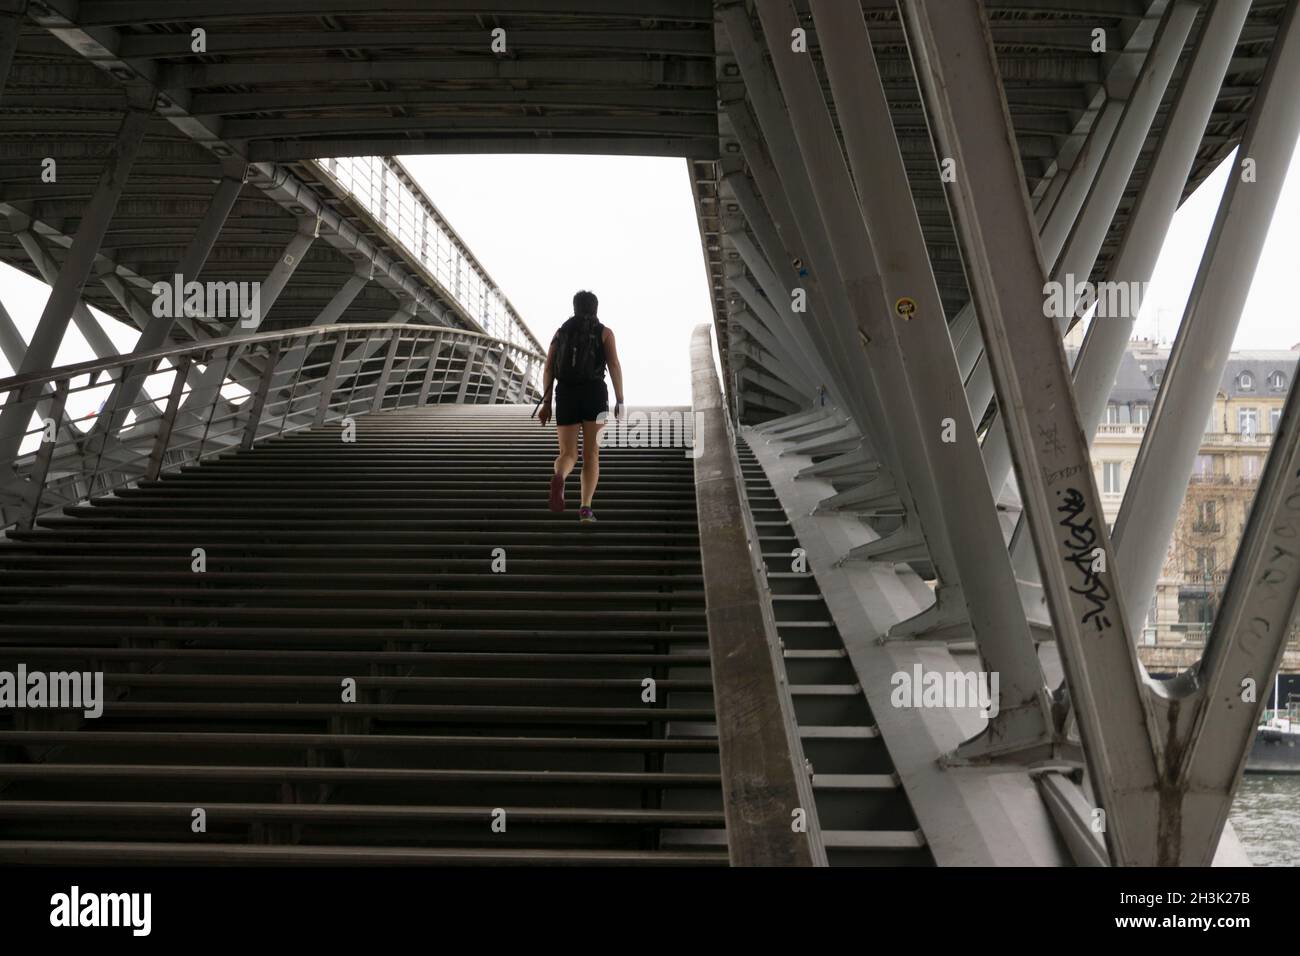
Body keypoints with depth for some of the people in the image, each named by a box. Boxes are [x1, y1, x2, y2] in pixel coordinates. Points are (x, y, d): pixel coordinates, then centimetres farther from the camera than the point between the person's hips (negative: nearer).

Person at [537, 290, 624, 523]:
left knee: (568, 456, 3)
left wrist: (546, 404, 4)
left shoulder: (560, 332, 15)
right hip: (594, 395, -2)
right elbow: (614, 366, -5)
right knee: (591, 455, 6)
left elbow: (548, 369, 6)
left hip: (566, 396, 2)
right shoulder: (605, 332, 8)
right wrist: (620, 400, -4)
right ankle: (585, 508, -11)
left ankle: (558, 478, -36)